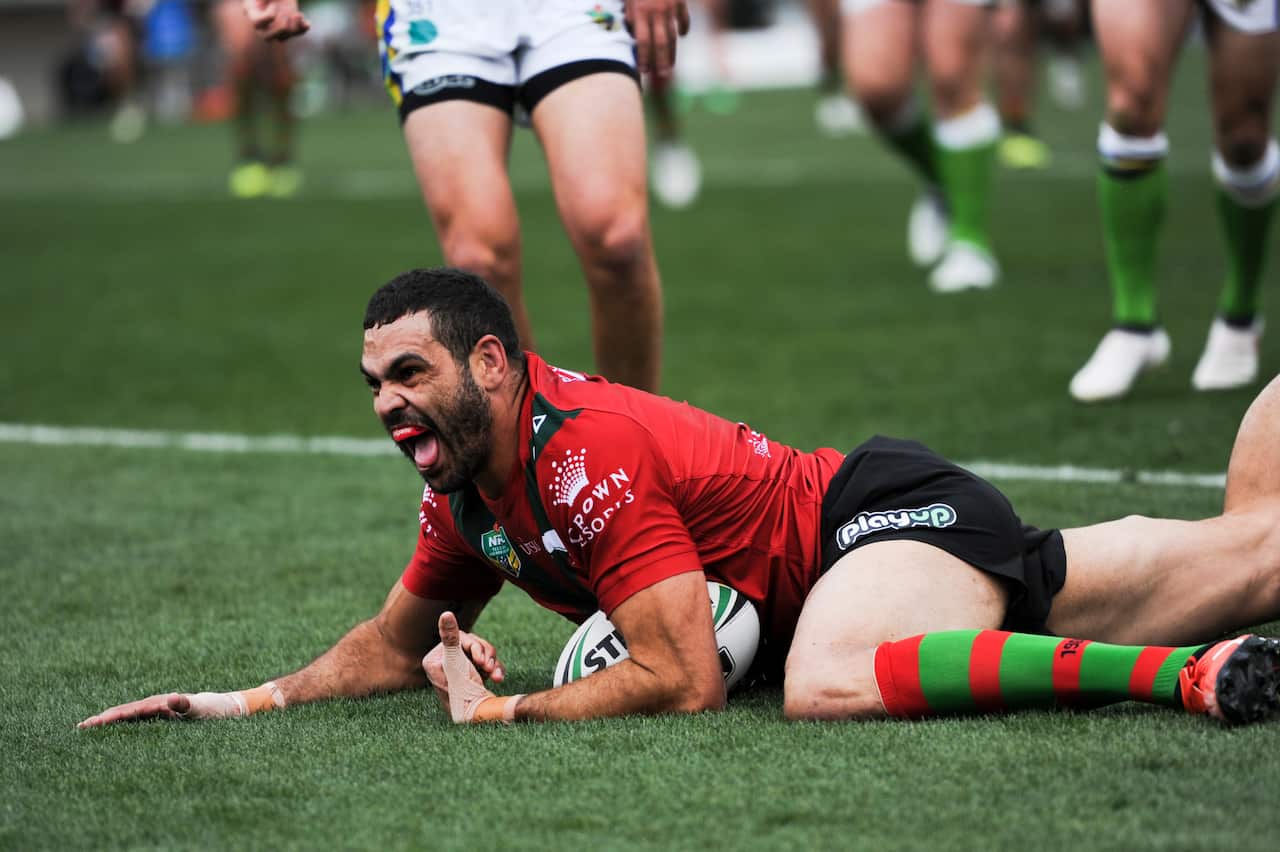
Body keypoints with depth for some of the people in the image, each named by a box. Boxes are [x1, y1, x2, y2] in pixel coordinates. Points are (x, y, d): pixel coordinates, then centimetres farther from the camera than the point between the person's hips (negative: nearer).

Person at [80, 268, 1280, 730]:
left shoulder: (589, 452, -26)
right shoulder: (466, 485, 1)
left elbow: (685, 682, -29)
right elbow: (395, 645, 16)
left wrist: (506, 711, -22)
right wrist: (245, 701, 3)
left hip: (891, 511, -8)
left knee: (828, 686, -41)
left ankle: (1177, 676, -35)